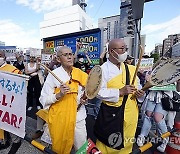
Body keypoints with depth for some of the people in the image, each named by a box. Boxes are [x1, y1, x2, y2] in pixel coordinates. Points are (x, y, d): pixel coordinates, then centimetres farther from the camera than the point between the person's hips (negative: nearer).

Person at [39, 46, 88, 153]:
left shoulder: (80, 73, 0)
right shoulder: (53, 75, -11)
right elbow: (43, 100, -10)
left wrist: (85, 97, -3)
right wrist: (59, 95, -26)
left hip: (78, 117, 3)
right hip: (59, 118, -3)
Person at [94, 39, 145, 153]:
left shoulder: (130, 69, 6)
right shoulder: (103, 70, -13)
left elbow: (137, 85, 17)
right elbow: (99, 92, -19)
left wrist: (139, 92, -4)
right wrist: (120, 92, -25)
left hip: (131, 113, 6)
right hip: (111, 114, -5)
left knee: (127, 144, 24)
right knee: (108, 144, 12)